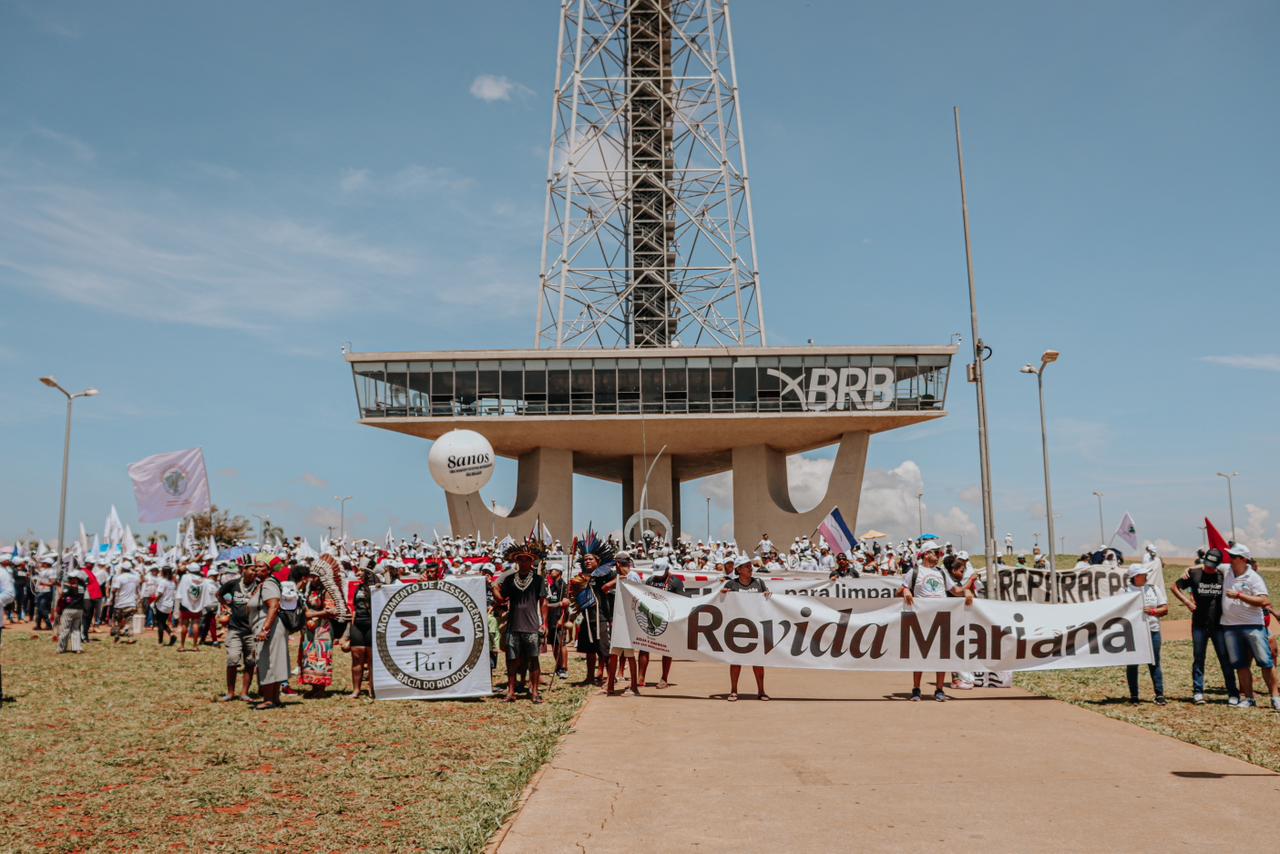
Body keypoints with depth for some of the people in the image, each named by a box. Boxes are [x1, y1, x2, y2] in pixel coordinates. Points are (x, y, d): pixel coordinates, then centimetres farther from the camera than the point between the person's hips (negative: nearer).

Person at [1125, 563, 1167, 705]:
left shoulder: (1153, 588, 8)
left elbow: (1165, 608, 7)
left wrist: (1152, 611, -11)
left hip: (1152, 631, 2)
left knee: (1154, 664, 3)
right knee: (1132, 664, 2)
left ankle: (1159, 695, 9)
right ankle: (1133, 696, 11)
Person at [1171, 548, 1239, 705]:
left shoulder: (1223, 575, -2)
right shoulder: (1194, 573, -2)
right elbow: (1175, 587, 6)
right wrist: (1187, 601, -6)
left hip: (1219, 625, 0)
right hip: (1199, 625, 0)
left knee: (1225, 659, 2)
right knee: (1198, 658, 6)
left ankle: (1233, 694, 10)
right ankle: (1198, 692, 13)